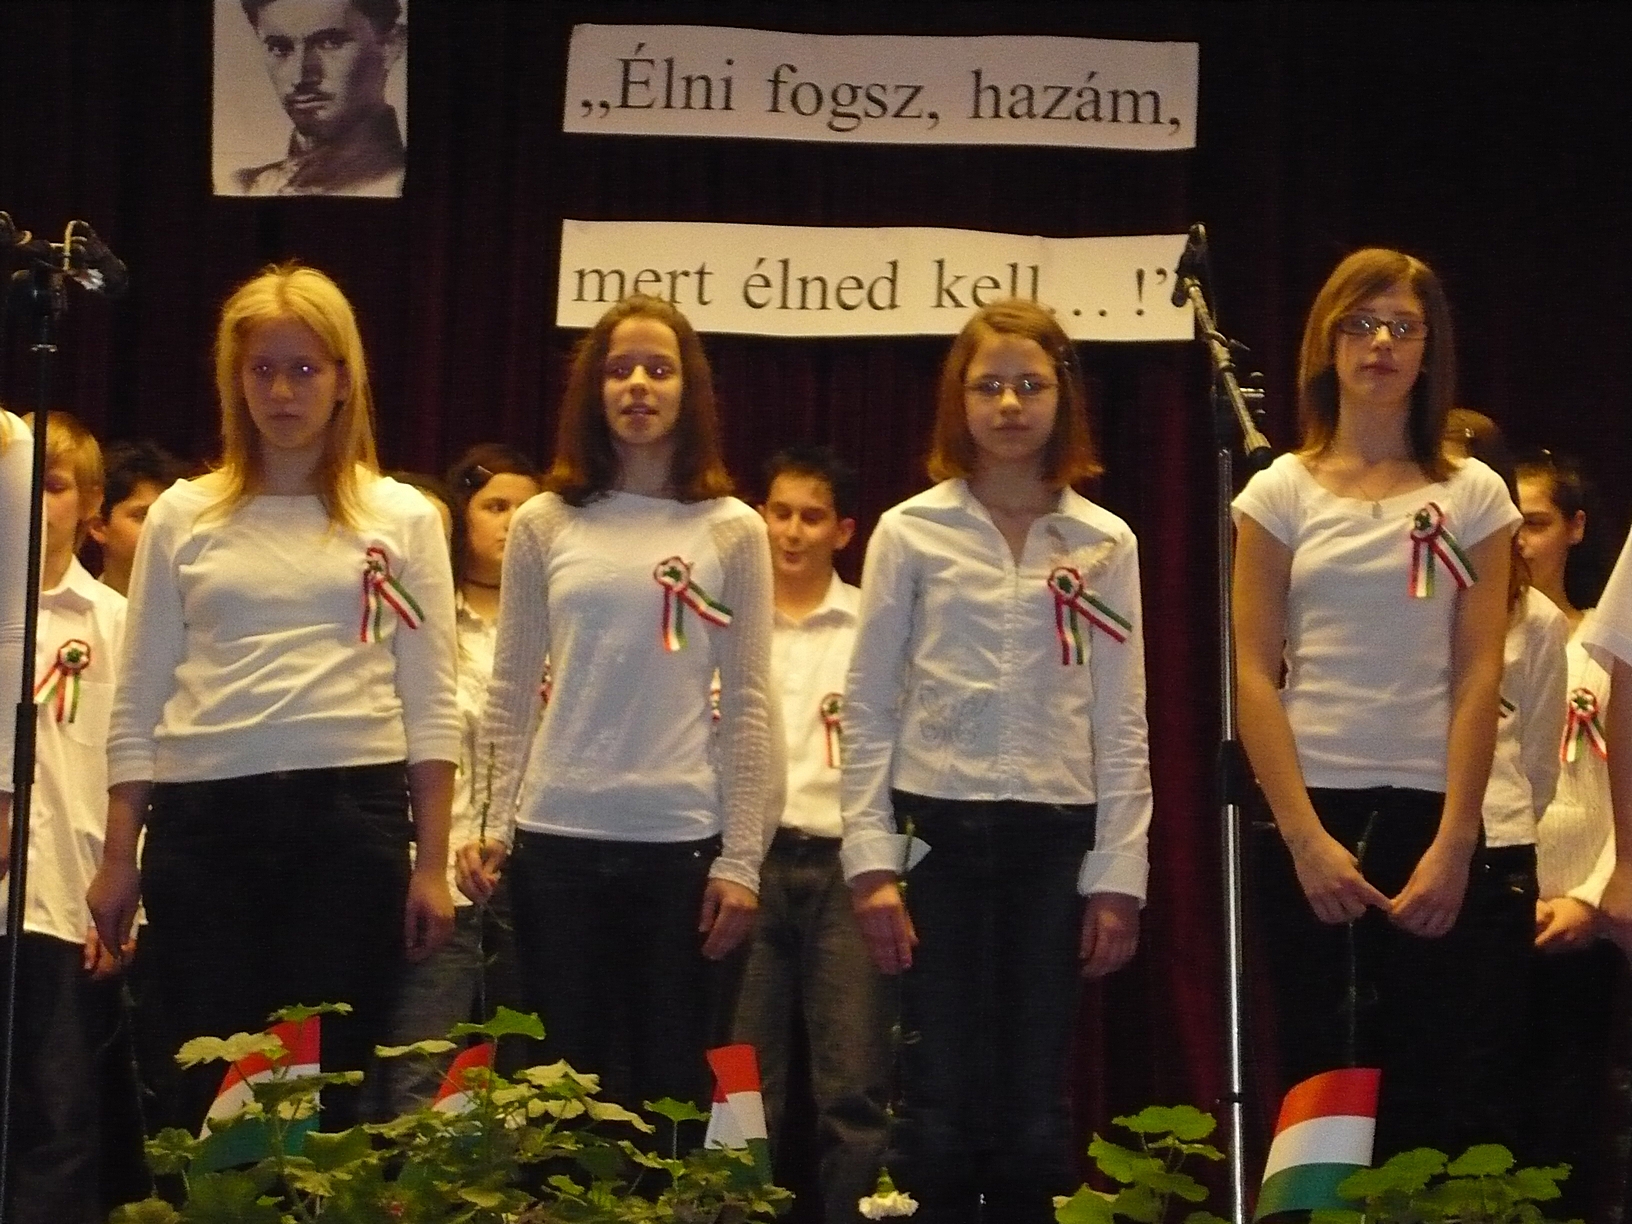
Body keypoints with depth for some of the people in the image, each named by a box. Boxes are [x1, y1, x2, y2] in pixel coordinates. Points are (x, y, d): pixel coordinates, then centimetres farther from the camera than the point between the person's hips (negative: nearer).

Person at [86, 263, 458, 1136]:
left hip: (351, 812, -1)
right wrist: (117, 855, 3)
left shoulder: (400, 518, 7)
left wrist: (433, 863, -1)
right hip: (204, 817, 1)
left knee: (327, 1074, 1)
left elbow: (430, 703, 4)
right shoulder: (184, 515, 9)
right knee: (209, 1078, 1)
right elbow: (138, 703, 9)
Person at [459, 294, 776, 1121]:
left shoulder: (732, 530, 3)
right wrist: (490, 827, 1)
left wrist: (741, 859, -3)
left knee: (675, 1086, 3)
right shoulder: (543, 525, 7)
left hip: (682, 842, -1)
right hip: (558, 839, 1)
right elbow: (510, 695, 9)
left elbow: (748, 706, 1)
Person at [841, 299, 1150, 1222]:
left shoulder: (1105, 545, 6)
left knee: (1034, 1106, 4)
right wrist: (872, 862, -5)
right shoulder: (911, 533, 2)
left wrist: (1119, 876, -1)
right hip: (937, 832, -1)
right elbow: (870, 709, 2)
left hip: (1054, 839, 1)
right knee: (940, 1101, -1)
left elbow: (1122, 723, 5)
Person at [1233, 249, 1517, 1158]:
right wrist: (1305, 837, -10)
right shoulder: (1282, 492, 4)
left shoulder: (1474, 495, 5)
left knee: (1437, 1083, -2)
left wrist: (1454, 843, -9)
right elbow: (1254, 675, -1)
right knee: (1320, 1076, 2)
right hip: (1310, 811, 0)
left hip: (1432, 813, 0)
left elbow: (1479, 678, 0)